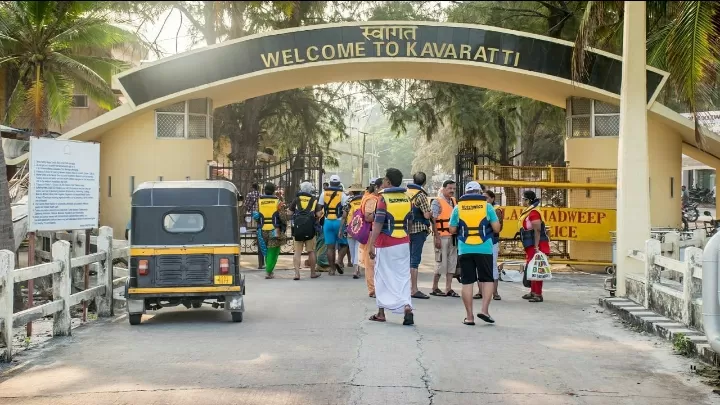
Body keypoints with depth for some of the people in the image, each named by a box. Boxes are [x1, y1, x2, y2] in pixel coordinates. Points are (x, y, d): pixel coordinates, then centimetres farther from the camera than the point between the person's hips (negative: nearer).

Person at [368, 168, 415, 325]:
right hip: (404, 243, 5)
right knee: (403, 277, 6)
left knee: (382, 277, 7)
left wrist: (371, 245, -13)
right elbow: (410, 222, 13)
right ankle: (407, 307, -13)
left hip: (386, 244, -4)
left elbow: (378, 224, -14)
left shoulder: (383, 199, -10)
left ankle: (381, 312, 14)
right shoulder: (407, 198, 7)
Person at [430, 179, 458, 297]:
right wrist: (437, 237, -19)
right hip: (442, 237, -7)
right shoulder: (437, 202, -7)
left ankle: (449, 288, 14)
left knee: (452, 262, 8)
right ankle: (435, 288, 8)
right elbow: (433, 221, -13)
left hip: (453, 237, 7)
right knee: (441, 263, -4)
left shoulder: (454, 201, 14)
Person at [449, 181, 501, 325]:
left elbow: (452, 230, 5)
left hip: (465, 250, 1)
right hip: (484, 249, -1)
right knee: (487, 280, 12)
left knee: (467, 282, 5)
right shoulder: (487, 206, 0)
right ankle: (484, 310, -2)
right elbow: (496, 228, -1)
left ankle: (469, 316, 5)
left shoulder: (458, 207, 3)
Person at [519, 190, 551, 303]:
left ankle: (538, 294, -8)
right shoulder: (528, 212, 14)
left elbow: (537, 231, -23)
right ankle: (533, 292, 26)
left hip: (536, 246, -11)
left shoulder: (533, 213, -18)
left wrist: (536, 247, -26)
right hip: (530, 246, 11)